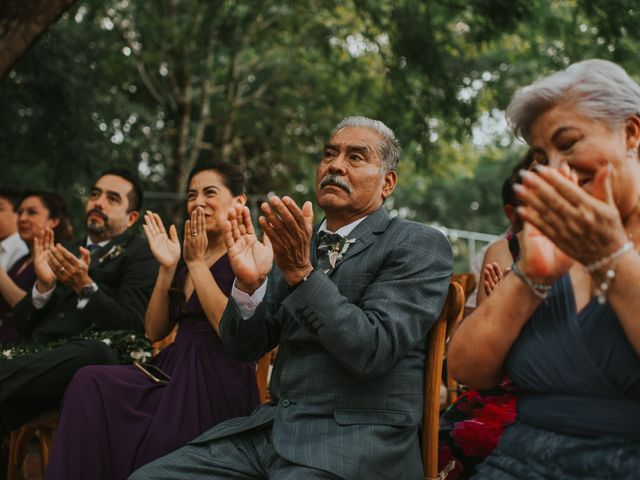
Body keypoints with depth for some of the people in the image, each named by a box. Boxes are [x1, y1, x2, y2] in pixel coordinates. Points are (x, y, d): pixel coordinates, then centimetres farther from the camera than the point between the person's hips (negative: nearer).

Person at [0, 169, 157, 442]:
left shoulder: (141, 256, 7)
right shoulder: (67, 252, 25)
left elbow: (131, 327, -6)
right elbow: (22, 325, 19)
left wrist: (84, 286, -15)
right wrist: (43, 284, 1)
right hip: (39, 356, 4)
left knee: (95, 352, -39)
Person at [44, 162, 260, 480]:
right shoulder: (189, 257, 18)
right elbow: (154, 331, 12)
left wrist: (197, 262, -9)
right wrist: (167, 268, 0)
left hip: (217, 387, -6)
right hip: (174, 374, 6)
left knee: (93, 388, -21)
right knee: (91, 383, -20)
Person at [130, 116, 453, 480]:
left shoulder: (420, 245, -4)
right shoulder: (295, 242, 14)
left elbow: (373, 351, -16)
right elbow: (245, 347, 11)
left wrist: (301, 272, -22)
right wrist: (248, 285, -8)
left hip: (355, 440, -6)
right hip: (274, 425, 6)